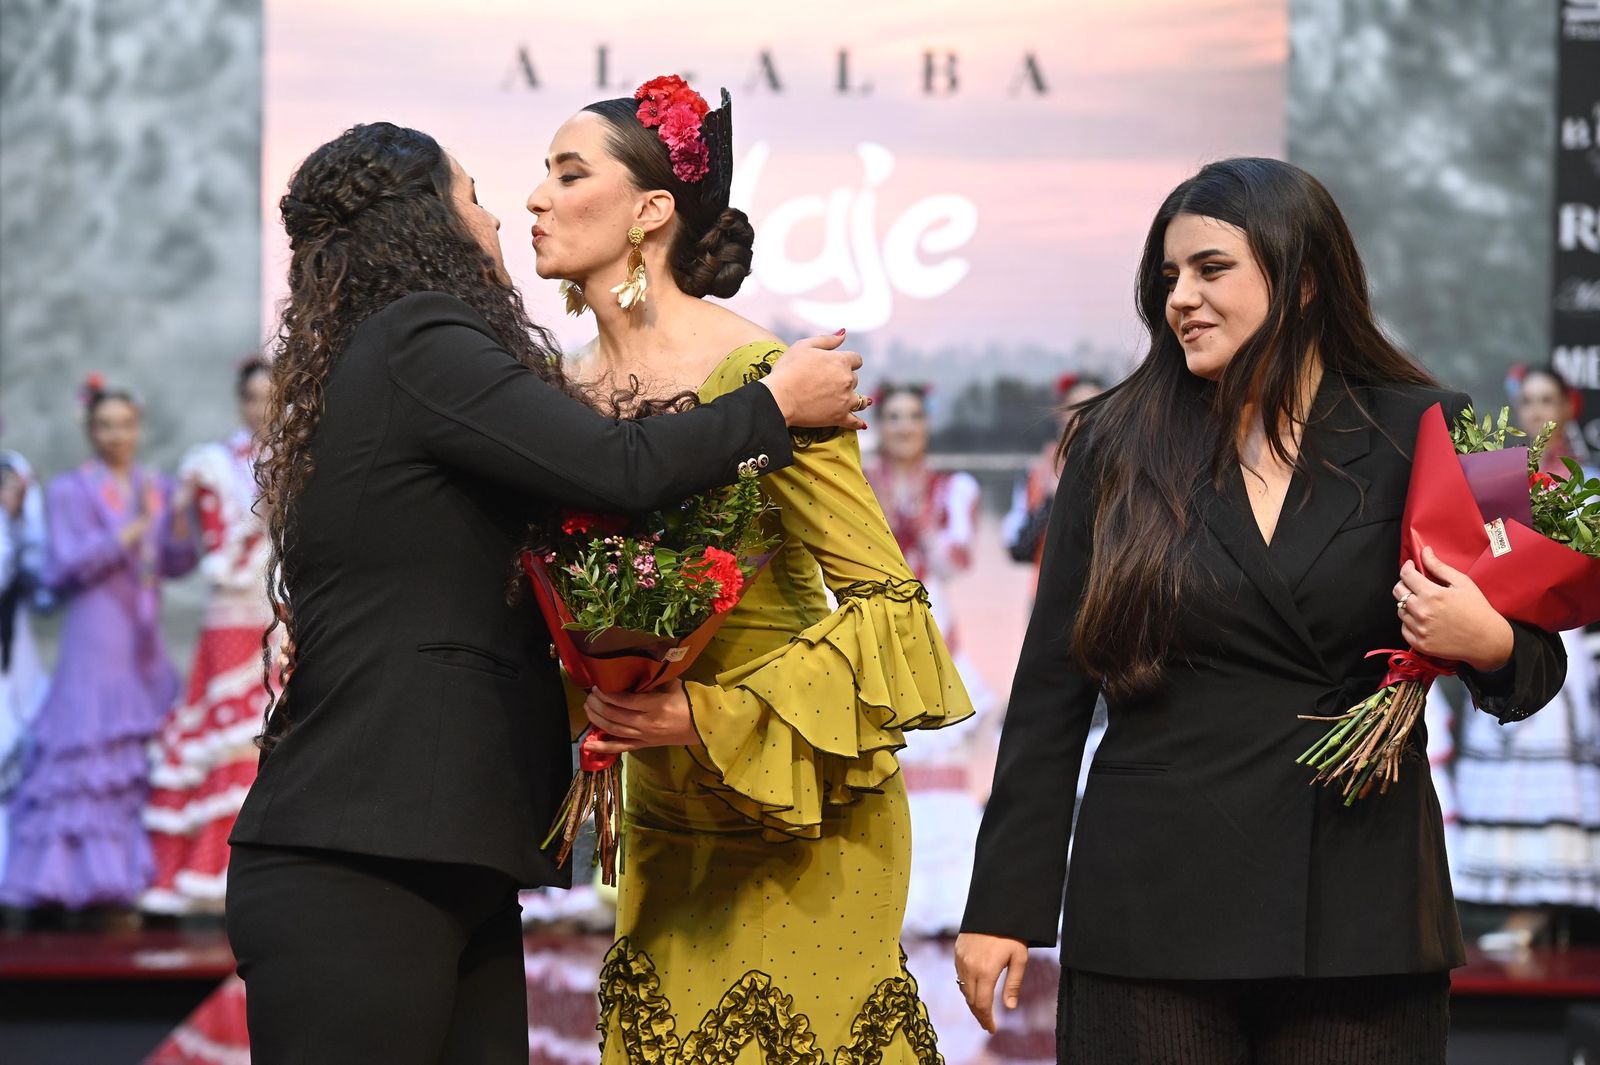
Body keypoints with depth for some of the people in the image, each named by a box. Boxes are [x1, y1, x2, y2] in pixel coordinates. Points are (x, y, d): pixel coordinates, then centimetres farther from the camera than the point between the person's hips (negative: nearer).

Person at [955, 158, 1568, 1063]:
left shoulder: (1420, 435, 2)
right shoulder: (1120, 445, 4)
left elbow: (1537, 666, 6)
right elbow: (1051, 691, 5)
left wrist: (1489, 646, -18)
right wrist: (1004, 904, 1)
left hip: (1360, 913, 0)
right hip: (1155, 913, 1)